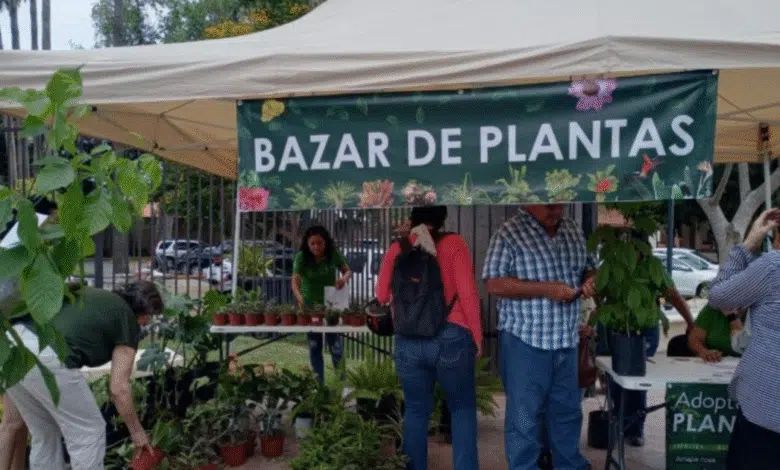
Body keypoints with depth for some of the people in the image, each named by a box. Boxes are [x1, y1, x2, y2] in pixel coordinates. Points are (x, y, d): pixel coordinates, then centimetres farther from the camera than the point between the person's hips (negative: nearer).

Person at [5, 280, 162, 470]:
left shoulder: (92, 294, 30)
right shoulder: (127, 318, 11)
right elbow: (119, 388, 8)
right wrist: (136, 431, 21)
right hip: (43, 355, -8)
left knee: (45, 435, 26)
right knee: (88, 433, 12)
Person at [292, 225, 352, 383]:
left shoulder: (333, 253, -13)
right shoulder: (302, 257, -18)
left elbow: (348, 271, -4)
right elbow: (295, 281, -26)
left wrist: (344, 278, -28)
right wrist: (300, 298, -46)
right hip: (310, 304, 0)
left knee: (336, 345, -2)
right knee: (314, 347, 9)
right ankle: (319, 382, 20)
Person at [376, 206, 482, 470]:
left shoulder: (397, 249, 4)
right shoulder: (453, 243, -5)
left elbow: (382, 295, 7)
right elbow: (468, 294, -10)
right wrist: (477, 336, 0)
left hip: (408, 341, 3)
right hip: (450, 338, -2)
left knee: (416, 411, 16)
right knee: (462, 408, 15)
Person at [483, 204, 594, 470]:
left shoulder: (573, 230, 10)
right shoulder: (509, 233, -11)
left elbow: (588, 267, 20)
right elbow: (495, 284, -16)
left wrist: (590, 281, -4)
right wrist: (545, 289, -21)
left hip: (566, 338, 6)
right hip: (525, 340, -6)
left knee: (567, 409, 19)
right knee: (524, 413, 5)